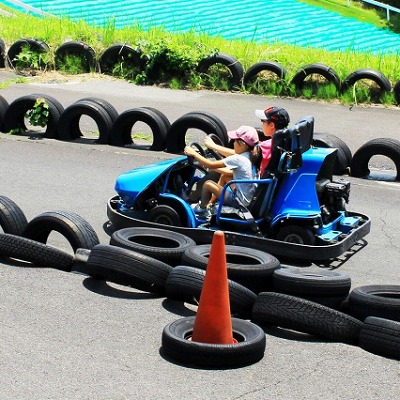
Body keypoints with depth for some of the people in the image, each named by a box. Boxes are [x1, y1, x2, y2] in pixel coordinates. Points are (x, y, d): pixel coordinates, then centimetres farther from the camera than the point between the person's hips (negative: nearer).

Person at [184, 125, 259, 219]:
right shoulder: (250, 157, 3)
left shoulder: (237, 159, -22)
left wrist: (193, 153, -9)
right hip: (250, 197, 9)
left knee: (208, 184, -5)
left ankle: (202, 210, 18)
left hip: (240, 201, -9)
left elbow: (211, 165, -19)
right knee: (225, 175, 23)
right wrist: (215, 168, 12)